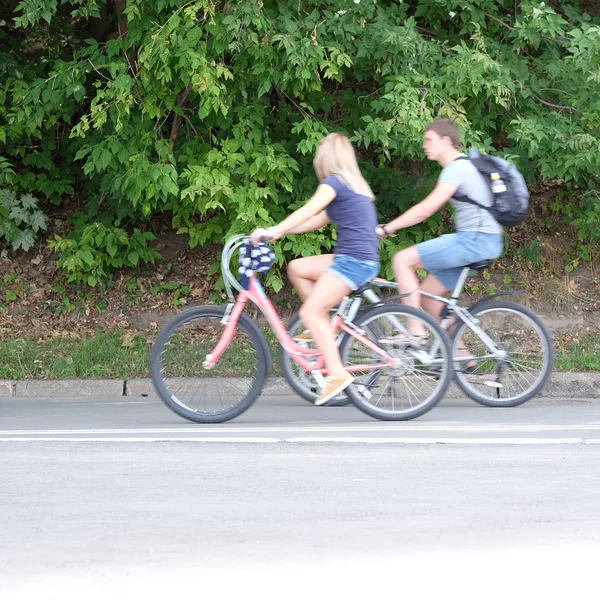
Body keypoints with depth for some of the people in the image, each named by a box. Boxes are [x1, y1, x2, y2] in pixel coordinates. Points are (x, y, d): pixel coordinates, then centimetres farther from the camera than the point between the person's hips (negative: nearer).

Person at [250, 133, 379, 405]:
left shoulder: (334, 182, -7)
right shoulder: (355, 185, 22)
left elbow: (307, 212, -21)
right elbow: (318, 220, 22)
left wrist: (273, 230, -27)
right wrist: (279, 231, 16)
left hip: (354, 260, -9)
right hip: (360, 259, 9)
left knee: (310, 311, -12)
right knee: (296, 268, 13)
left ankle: (337, 372, -19)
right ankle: (323, 327, 12)